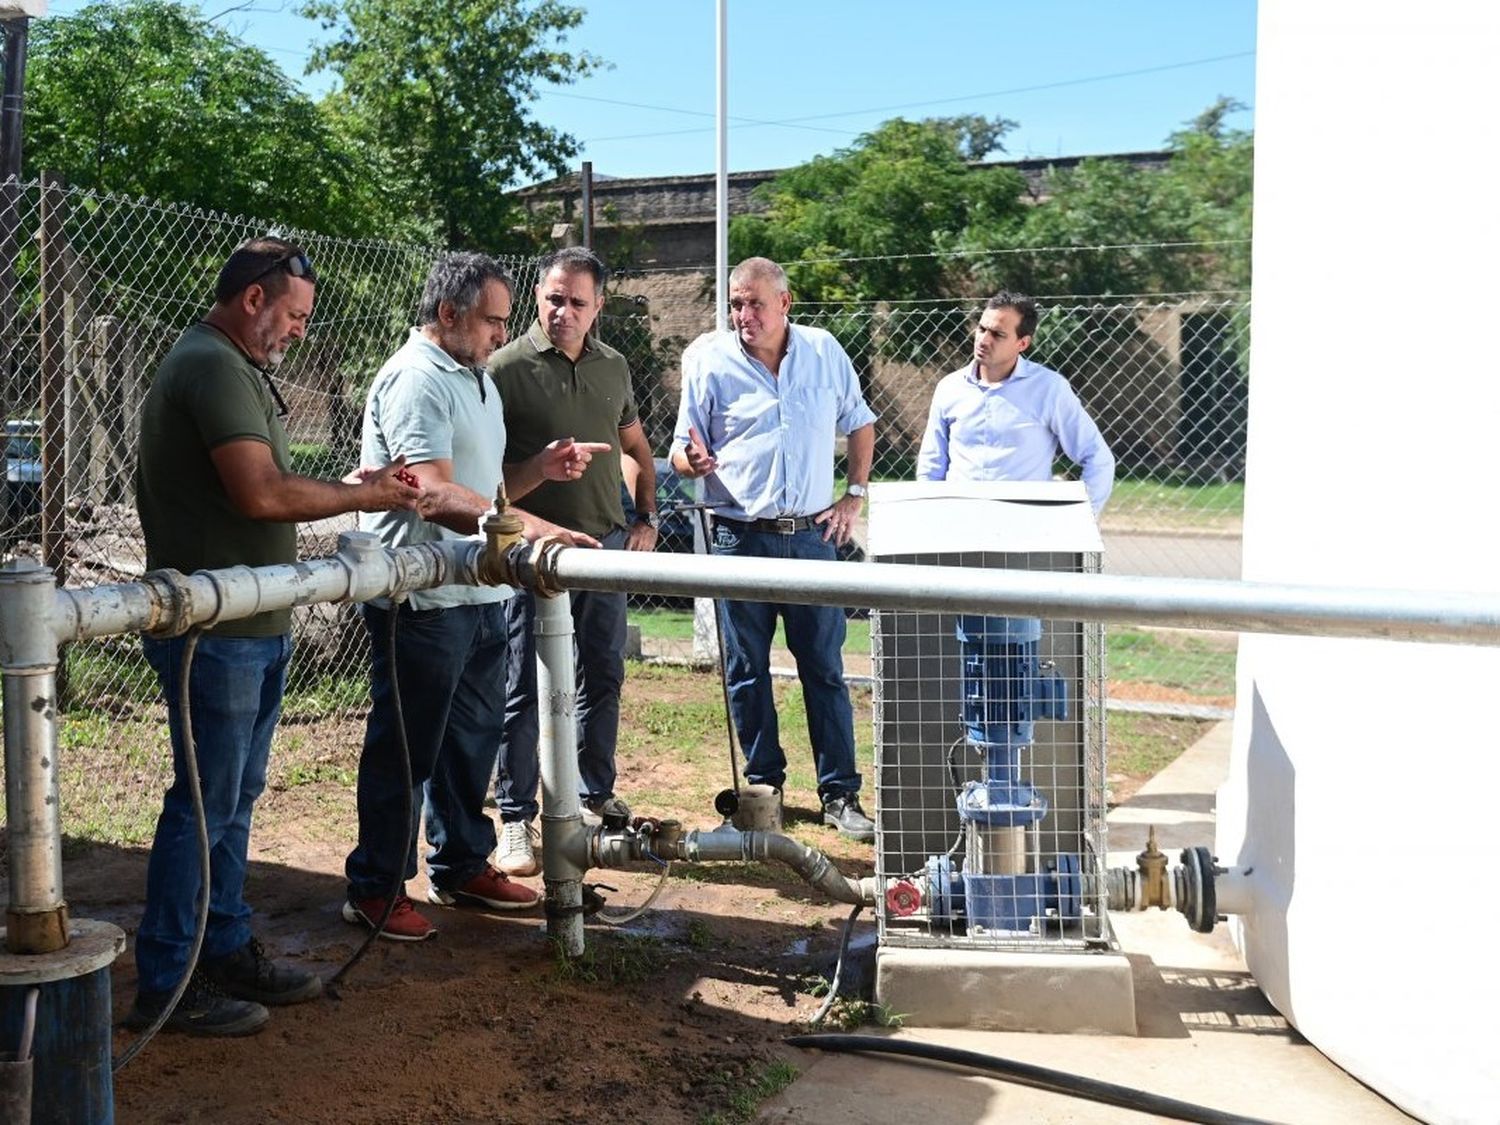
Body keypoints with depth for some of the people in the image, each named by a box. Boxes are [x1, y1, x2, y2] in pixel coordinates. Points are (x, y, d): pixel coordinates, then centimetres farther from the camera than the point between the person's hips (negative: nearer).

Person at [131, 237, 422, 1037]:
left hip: (253, 625, 10)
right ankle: (163, 984, 9)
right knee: (205, 804, -2)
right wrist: (362, 499, -13)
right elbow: (261, 494, -25)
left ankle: (227, 952, 28)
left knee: (235, 796, 16)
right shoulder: (212, 366, -16)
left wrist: (347, 486, 7)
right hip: (215, 630, -10)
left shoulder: (236, 368, 18)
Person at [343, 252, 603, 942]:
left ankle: (461, 867, 33)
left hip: (478, 594, 10)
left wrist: (541, 468, 6)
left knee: (472, 736, 18)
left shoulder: (476, 379, 18)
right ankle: (374, 889, 15)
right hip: (422, 598, -10)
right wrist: (529, 527, -34)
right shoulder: (414, 380, -15)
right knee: (404, 749, 1)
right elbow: (435, 495, -26)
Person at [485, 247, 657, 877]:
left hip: (608, 544, 6)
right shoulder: (508, 368, -8)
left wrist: (646, 518, 11)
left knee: (603, 679, 14)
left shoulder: (613, 367, 10)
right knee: (525, 689, 0)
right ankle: (516, 819, 10)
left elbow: (636, 446, 21)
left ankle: (596, 801, 29)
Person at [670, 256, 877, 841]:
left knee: (825, 667, 4)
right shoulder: (709, 360, -2)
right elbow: (683, 449, 0)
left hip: (811, 532, 1)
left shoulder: (824, 351, 4)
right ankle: (762, 786, 21)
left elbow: (860, 424, 17)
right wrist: (694, 460, -24)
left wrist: (854, 496, 9)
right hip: (741, 537, -1)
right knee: (747, 671, 6)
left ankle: (841, 794, 11)